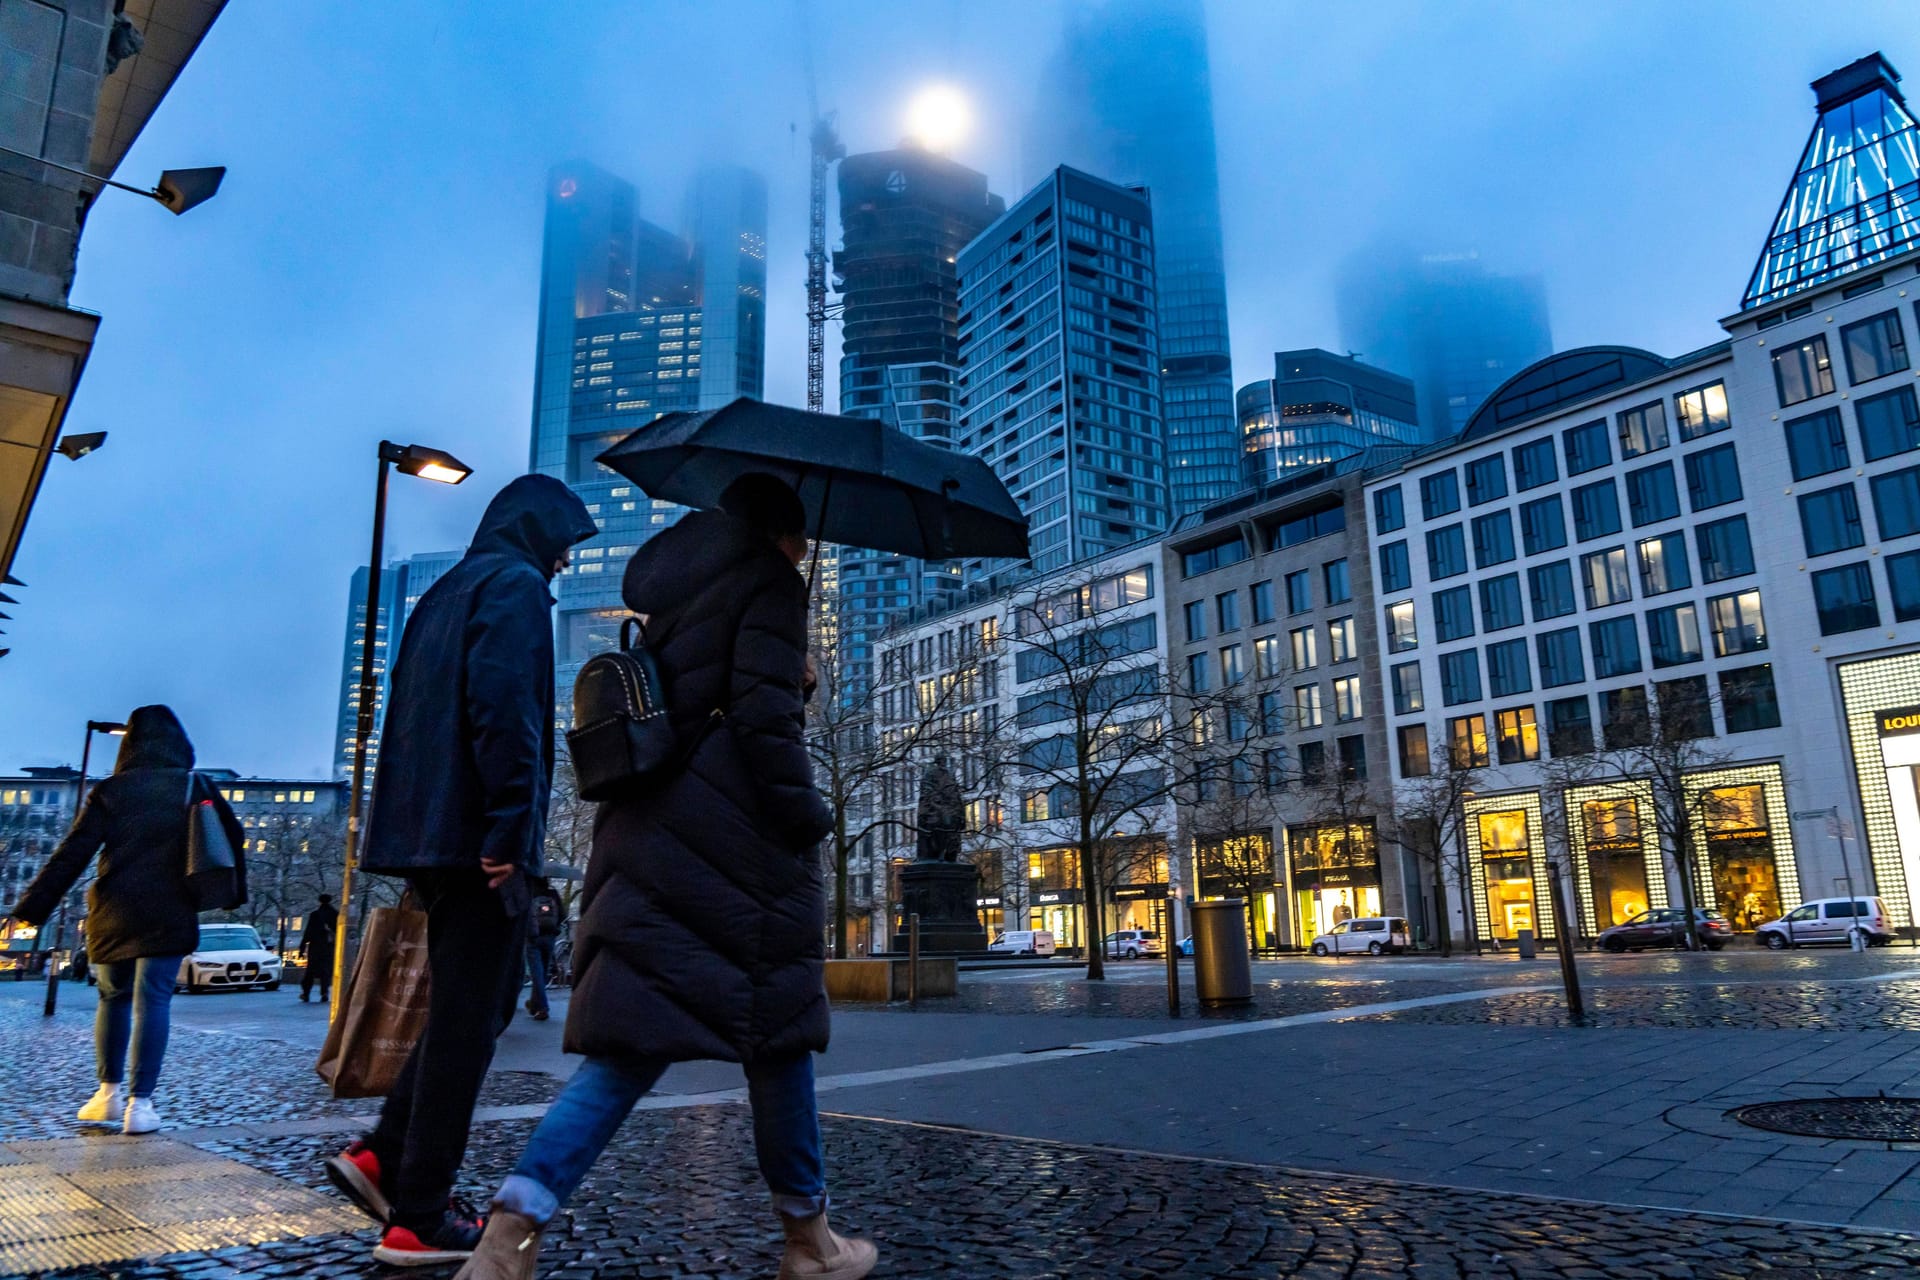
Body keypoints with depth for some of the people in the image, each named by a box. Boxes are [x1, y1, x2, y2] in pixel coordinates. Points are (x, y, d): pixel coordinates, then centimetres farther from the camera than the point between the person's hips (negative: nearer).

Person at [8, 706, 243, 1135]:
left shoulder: (109, 791, 0)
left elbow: (72, 853, -6)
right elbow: (234, 837, 6)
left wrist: (33, 905, -5)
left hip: (114, 913, 1)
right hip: (169, 915, -1)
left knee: (113, 996, 18)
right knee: (152, 1000, 0)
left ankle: (110, 1092, 21)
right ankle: (140, 1102, -3)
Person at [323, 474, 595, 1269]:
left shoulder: (448, 591, 22)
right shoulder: (515, 584, -7)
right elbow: (504, 706, -21)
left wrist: (420, 829, 22)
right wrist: (510, 827, -22)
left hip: (428, 832, 9)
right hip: (475, 836, -9)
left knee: (469, 1009, 19)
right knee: (467, 1022, -2)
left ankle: (381, 1156, 16)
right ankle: (418, 1220, 5)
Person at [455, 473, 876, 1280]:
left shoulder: (673, 591, 20)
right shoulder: (769, 582, -4)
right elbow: (765, 711, -16)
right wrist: (805, 814, -10)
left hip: (646, 827, 7)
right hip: (733, 830, -7)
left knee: (636, 1032, 6)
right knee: (775, 1025, 5)